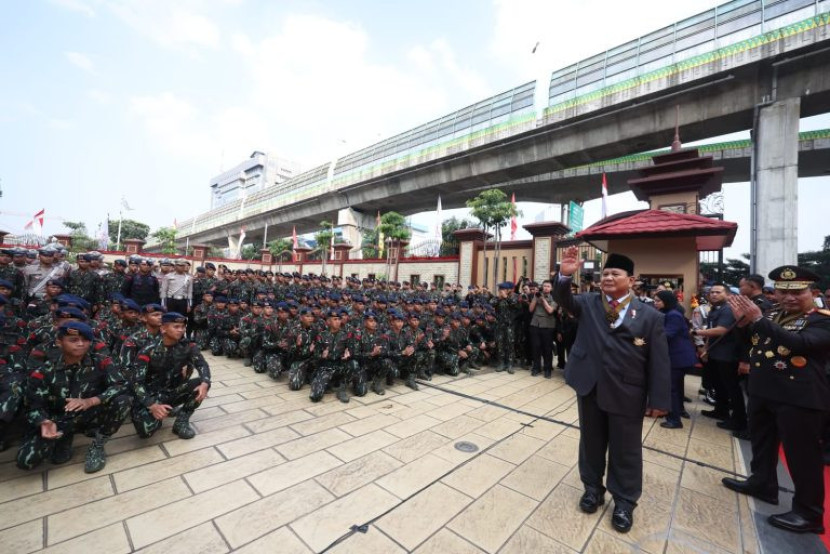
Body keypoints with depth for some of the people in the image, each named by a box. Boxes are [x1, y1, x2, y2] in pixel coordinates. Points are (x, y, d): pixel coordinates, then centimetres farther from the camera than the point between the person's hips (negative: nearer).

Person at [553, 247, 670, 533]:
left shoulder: (650, 316, -4)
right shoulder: (588, 303, 2)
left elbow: (659, 362, -3)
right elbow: (563, 299, -14)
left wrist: (659, 400, -5)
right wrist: (565, 275, -34)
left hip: (627, 394, -1)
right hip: (590, 388, 2)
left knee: (625, 450, 14)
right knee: (591, 442, 19)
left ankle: (624, 501, 36)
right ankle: (592, 487, 40)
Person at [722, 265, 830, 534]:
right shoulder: (773, 314, 9)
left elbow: (798, 343, -29)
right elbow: (752, 341, 14)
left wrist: (758, 319, -30)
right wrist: (744, 321, -3)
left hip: (800, 397, -7)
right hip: (762, 391, 7)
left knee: (802, 454, 4)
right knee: (762, 443, 20)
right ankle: (762, 483, 38)